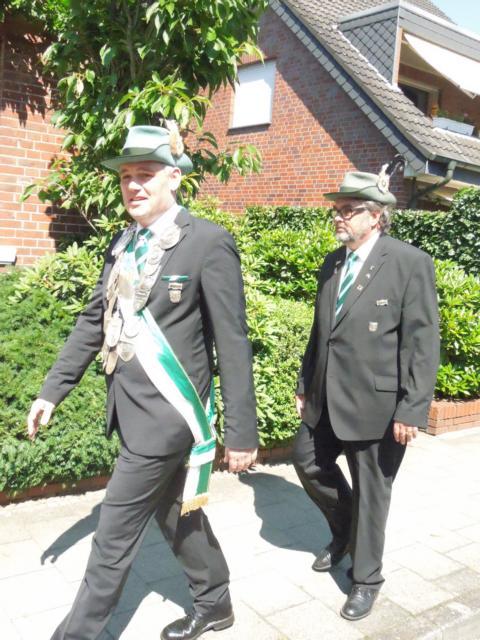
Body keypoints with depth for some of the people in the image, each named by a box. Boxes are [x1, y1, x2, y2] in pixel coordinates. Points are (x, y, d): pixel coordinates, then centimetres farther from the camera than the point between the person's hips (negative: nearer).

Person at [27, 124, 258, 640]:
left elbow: (233, 343, -14)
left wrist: (241, 431, -12)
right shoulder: (124, 244, 8)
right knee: (173, 514, 21)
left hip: (165, 414, -7)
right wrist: (52, 389, 10)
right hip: (132, 410, 8)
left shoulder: (208, 243, -13)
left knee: (114, 535, 2)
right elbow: (94, 320, 13)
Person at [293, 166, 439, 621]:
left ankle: (366, 578, 30)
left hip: (377, 401, -6)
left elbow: (422, 343, -14)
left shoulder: (410, 263, -12)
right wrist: (305, 386, 15)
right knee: (308, 462, 15)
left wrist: (412, 409, -17)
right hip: (327, 398, 7)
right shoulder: (331, 264, 8)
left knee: (370, 490, 8)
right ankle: (344, 529, 43)